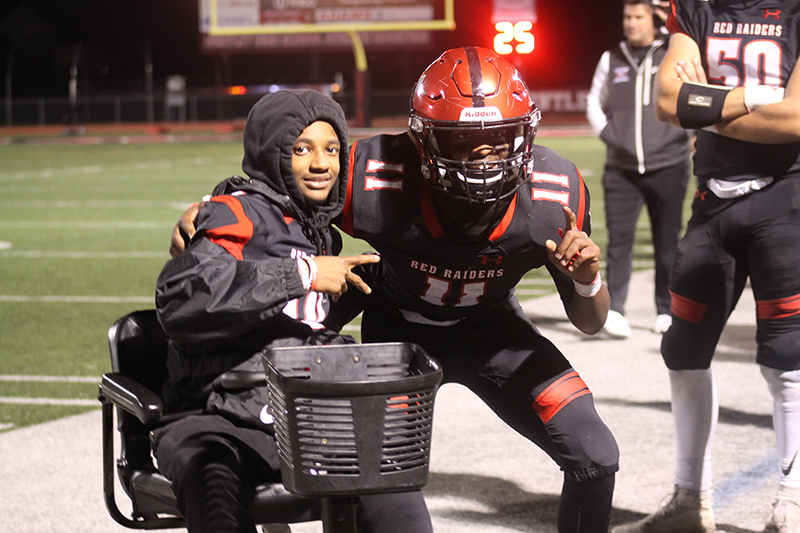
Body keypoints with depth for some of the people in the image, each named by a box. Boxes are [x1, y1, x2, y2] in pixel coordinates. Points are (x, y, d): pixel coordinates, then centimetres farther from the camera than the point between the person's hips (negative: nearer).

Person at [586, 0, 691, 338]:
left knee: (667, 243, 5)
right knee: (619, 238, -8)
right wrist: (606, 133, 5)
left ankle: (666, 311, 16)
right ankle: (614, 310, -9)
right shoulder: (612, 59, 10)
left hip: (668, 167, -1)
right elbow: (595, 101, 22)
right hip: (622, 168, 2)